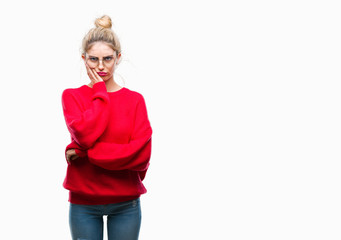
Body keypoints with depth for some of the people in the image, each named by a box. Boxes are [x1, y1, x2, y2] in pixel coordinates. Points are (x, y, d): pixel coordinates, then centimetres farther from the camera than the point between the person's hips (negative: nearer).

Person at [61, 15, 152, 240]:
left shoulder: (135, 99, 1)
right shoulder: (72, 96, 2)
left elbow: (142, 154, -12)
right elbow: (85, 135, -18)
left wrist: (84, 153, -14)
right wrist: (100, 92, -8)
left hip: (125, 203, 0)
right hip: (83, 202, 0)